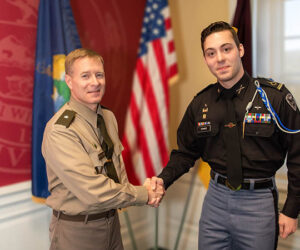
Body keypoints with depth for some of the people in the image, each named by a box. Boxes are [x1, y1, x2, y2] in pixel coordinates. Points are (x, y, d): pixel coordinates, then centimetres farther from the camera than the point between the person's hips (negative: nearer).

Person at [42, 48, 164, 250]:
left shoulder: (108, 117, 1)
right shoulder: (60, 131, -24)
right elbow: (93, 193, -27)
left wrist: (126, 190, -12)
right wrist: (143, 195, -16)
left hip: (111, 219, 7)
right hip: (77, 229, -6)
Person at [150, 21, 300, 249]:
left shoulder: (275, 96, -11)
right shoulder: (200, 104, 0)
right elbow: (186, 152, 9)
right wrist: (163, 179, -9)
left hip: (259, 202, -2)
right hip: (217, 197, 3)